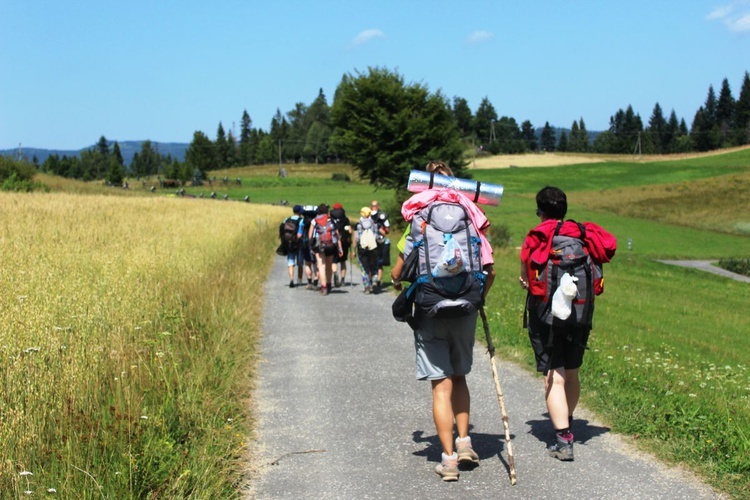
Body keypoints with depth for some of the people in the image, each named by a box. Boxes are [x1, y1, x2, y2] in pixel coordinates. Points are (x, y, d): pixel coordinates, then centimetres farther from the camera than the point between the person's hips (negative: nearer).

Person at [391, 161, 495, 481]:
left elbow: (397, 272, -4)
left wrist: (398, 283, 19)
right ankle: (464, 443, 18)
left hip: (430, 312, -2)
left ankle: (449, 459, 1)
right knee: (459, 377, 22)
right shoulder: (470, 218, 3)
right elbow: (489, 269, -2)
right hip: (465, 311, 3)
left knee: (442, 385, 0)